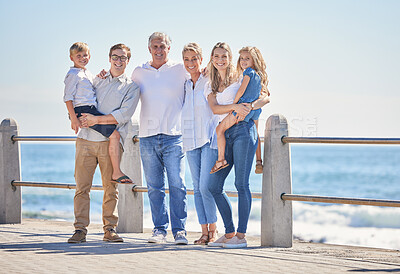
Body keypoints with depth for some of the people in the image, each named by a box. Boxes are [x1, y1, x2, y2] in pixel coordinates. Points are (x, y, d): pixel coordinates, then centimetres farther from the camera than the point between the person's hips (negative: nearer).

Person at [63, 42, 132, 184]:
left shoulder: (88, 74, 21)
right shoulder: (73, 75, -7)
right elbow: (68, 97, -13)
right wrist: (73, 118, -19)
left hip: (92, 110, 10)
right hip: (83, 111, -10)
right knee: (114, 134, -18)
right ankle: (116, 172, -18)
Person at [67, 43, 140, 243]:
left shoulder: (131, 87, 8)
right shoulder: (97, 80, 19)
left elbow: (124, 114, -6)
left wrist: (97, 120, -12)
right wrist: (76, 119, 7)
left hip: (110, 141, -2)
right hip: (86, 138, 2)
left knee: (110, 187, 0)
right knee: (82, 186, -3)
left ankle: (110, 229, 8)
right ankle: (80, 230, -1)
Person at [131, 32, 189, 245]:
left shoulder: (180, 71, 6)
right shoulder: (139, 73, 13)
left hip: (173, 136, -2)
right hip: (148, 137, 2)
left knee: (177, 185, -6)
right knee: (154, 186, 3)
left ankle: (179, 230, -2)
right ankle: (159, 229, 8)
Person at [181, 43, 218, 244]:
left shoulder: (210, 82, -2)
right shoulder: (184, 86, 13)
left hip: (209, 139, -5)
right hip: (191, 142, 5)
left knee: (206, 186, -13)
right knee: (197, 188, 4)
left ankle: (213, 228, -1)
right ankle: (204, 231, 7)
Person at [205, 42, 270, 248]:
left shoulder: (240, 78, 7)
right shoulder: (211, 87, 20)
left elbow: (265, 97, 1)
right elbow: (215, 108, 1)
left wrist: (249, 107, -17)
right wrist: (235, 106, -15)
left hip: (243, 130, -6)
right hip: (224, 135, 6)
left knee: (241, 184, -10)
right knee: (214, 186, 1)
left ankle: (241, 235, -9)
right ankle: (229, 232, 10)